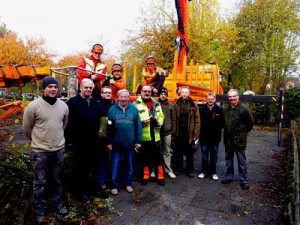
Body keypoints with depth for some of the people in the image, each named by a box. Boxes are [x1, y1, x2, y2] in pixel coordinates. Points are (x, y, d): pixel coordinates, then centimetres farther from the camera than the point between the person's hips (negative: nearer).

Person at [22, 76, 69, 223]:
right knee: (40, 182, 10)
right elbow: (27, 128, 0)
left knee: (56, 180, 19)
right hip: (40, 151, -3)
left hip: (59, 150, 4)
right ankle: (40, 210, 28)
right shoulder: (33, 106, -12)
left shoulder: (63, 106, 0)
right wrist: (38, 141, 11)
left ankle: (57, 204, 37)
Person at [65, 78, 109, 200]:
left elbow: (100, 117, 18)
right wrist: (70, 138, -15)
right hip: (79, 141, -6)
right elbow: (68, 121, -14)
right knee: (80, 167, 8)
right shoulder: (73, 102, -10)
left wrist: (97, 131, 7)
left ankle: (95, 188, 32)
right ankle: (78, 191, 24)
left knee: (94, 166, 16)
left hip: (93, 141, 6)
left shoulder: (95, 103, 10)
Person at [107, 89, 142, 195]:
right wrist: (109, 142, -5)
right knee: (115, 165, 6)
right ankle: (115, 185, 21)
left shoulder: (133, 109, -1)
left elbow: (138, 126, -1)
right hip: (116, 144, -1)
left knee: (129, 165, 15)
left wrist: (138, 141, -2)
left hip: (130, 144, 2)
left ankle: (128, 183, 31)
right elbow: (108, 128, -3)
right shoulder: (112, 109, -4)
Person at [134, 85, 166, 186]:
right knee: (144, 157, 10)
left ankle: (160, 176, 21)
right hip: (143, 136, -3)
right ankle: (145, 176, 25)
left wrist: (159, 122, -3)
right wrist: (142, 121, -21)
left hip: (155, 135, 3)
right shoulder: (136, 104, -1)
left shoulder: (156, 104, 14)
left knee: (158, 156, 9)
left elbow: (161, 116, 17)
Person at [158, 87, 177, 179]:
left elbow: (173, 119, 7)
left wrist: (173, 131, 4)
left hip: (167, 132, 1)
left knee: (167, 152, 8)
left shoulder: (171, 105, 5)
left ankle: (168, 170, 17)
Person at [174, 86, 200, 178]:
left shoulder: (193, 105, -3)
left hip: (189, 132, -2)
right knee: (178, 151, 12)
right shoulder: (177, 104, 2)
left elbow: (197, 120, -5)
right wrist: (174, 131, -7)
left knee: (189, 152, 9)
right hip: (179, 132, 2)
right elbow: (174, 119, -1)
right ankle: (178, 168, 27)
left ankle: (190, 170, 23)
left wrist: (196, 134, -9)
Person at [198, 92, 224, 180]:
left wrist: (217, 130, -2)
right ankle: (204, 171, 24)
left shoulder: (219, 110, -5)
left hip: (215, 137, 0)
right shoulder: (201, 109, -5)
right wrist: (201, 131, -2)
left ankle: (213, 172, 24)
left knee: (214, 156, 11)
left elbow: (222, 122, 1)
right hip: (204, 136, 0)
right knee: (204, 155, 10)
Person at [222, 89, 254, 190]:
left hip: (240, 140, -5)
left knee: (242, 162, 5)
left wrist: (244, 132, 1)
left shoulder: (243, 109, -12)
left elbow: (250, 122, -4)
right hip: (228, 139, 5)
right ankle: (229, 176, 32)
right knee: (228, 159, 16)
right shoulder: (225, 110, 3)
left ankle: (244, 180, 18)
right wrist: (227, 131, 10)